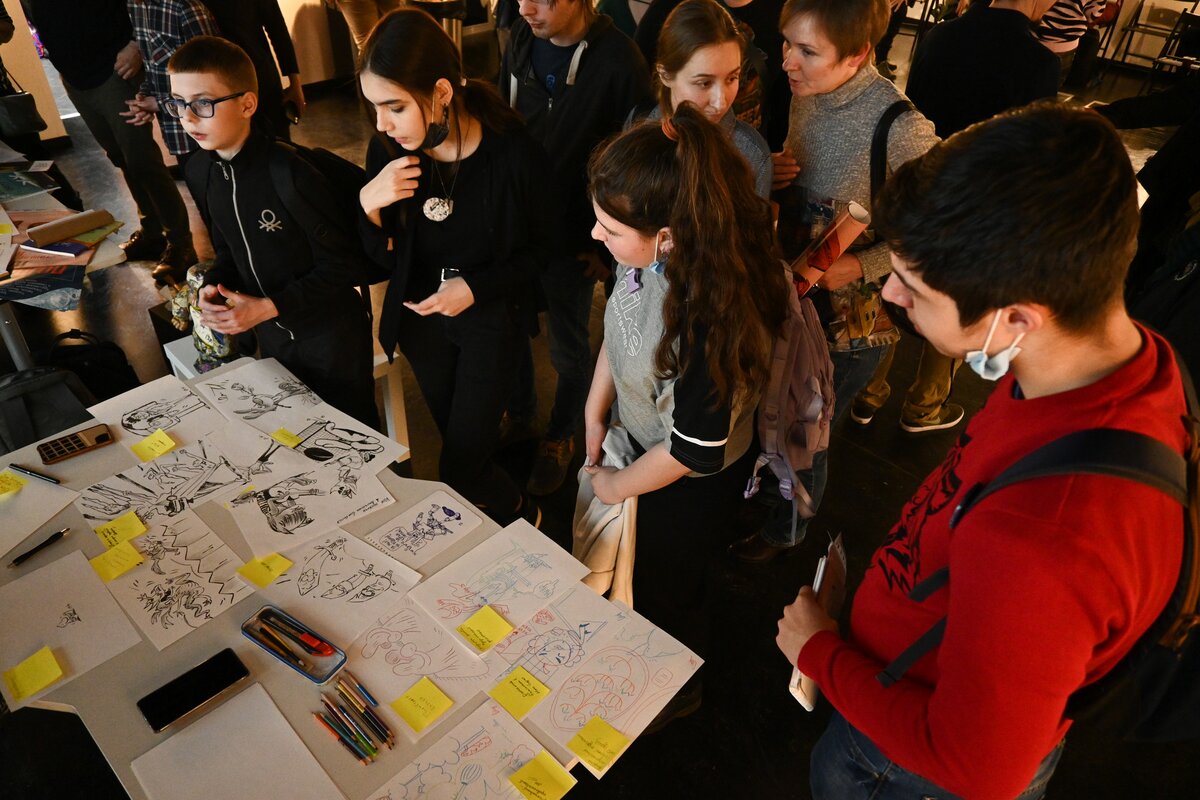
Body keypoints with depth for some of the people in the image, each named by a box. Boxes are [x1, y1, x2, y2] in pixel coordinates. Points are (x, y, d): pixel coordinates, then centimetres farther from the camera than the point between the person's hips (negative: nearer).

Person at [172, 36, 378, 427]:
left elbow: (344, 266, -22)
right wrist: (213, 286, -9)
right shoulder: (199, 172, -3)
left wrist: (269, 307, -24)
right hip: (272, 336, 7)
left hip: (331, 336, -7)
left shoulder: (293, 172, -26)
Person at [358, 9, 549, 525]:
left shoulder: (514, 153, -22)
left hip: (491, 317, -4)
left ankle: (523, 514, 29)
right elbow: (382, 261, -4)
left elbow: (543, 250, -9)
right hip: (420, 318, 4)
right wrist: (369, 206, -24)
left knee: (461, 470, 0)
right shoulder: (387, 152, -12)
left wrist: (476, 287, -23)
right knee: (456, 440, 21)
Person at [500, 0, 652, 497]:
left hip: (570, 239, -5)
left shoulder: (619, 61, -18)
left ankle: (561, 437, 37)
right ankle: (518, 417, 44)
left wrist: (607, 245, -10)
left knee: (568, 349, 12)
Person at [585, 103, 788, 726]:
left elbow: (693, 451, -29)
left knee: (666, 587, 21)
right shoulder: (650, 260, -19)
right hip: (643, 438, 7)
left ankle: (677, 692, 55)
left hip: (692, 485, -7)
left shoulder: (713, 318, -40)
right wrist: (595, 411, 0)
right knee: (649, 567, 31)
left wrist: (617, 485, -13)